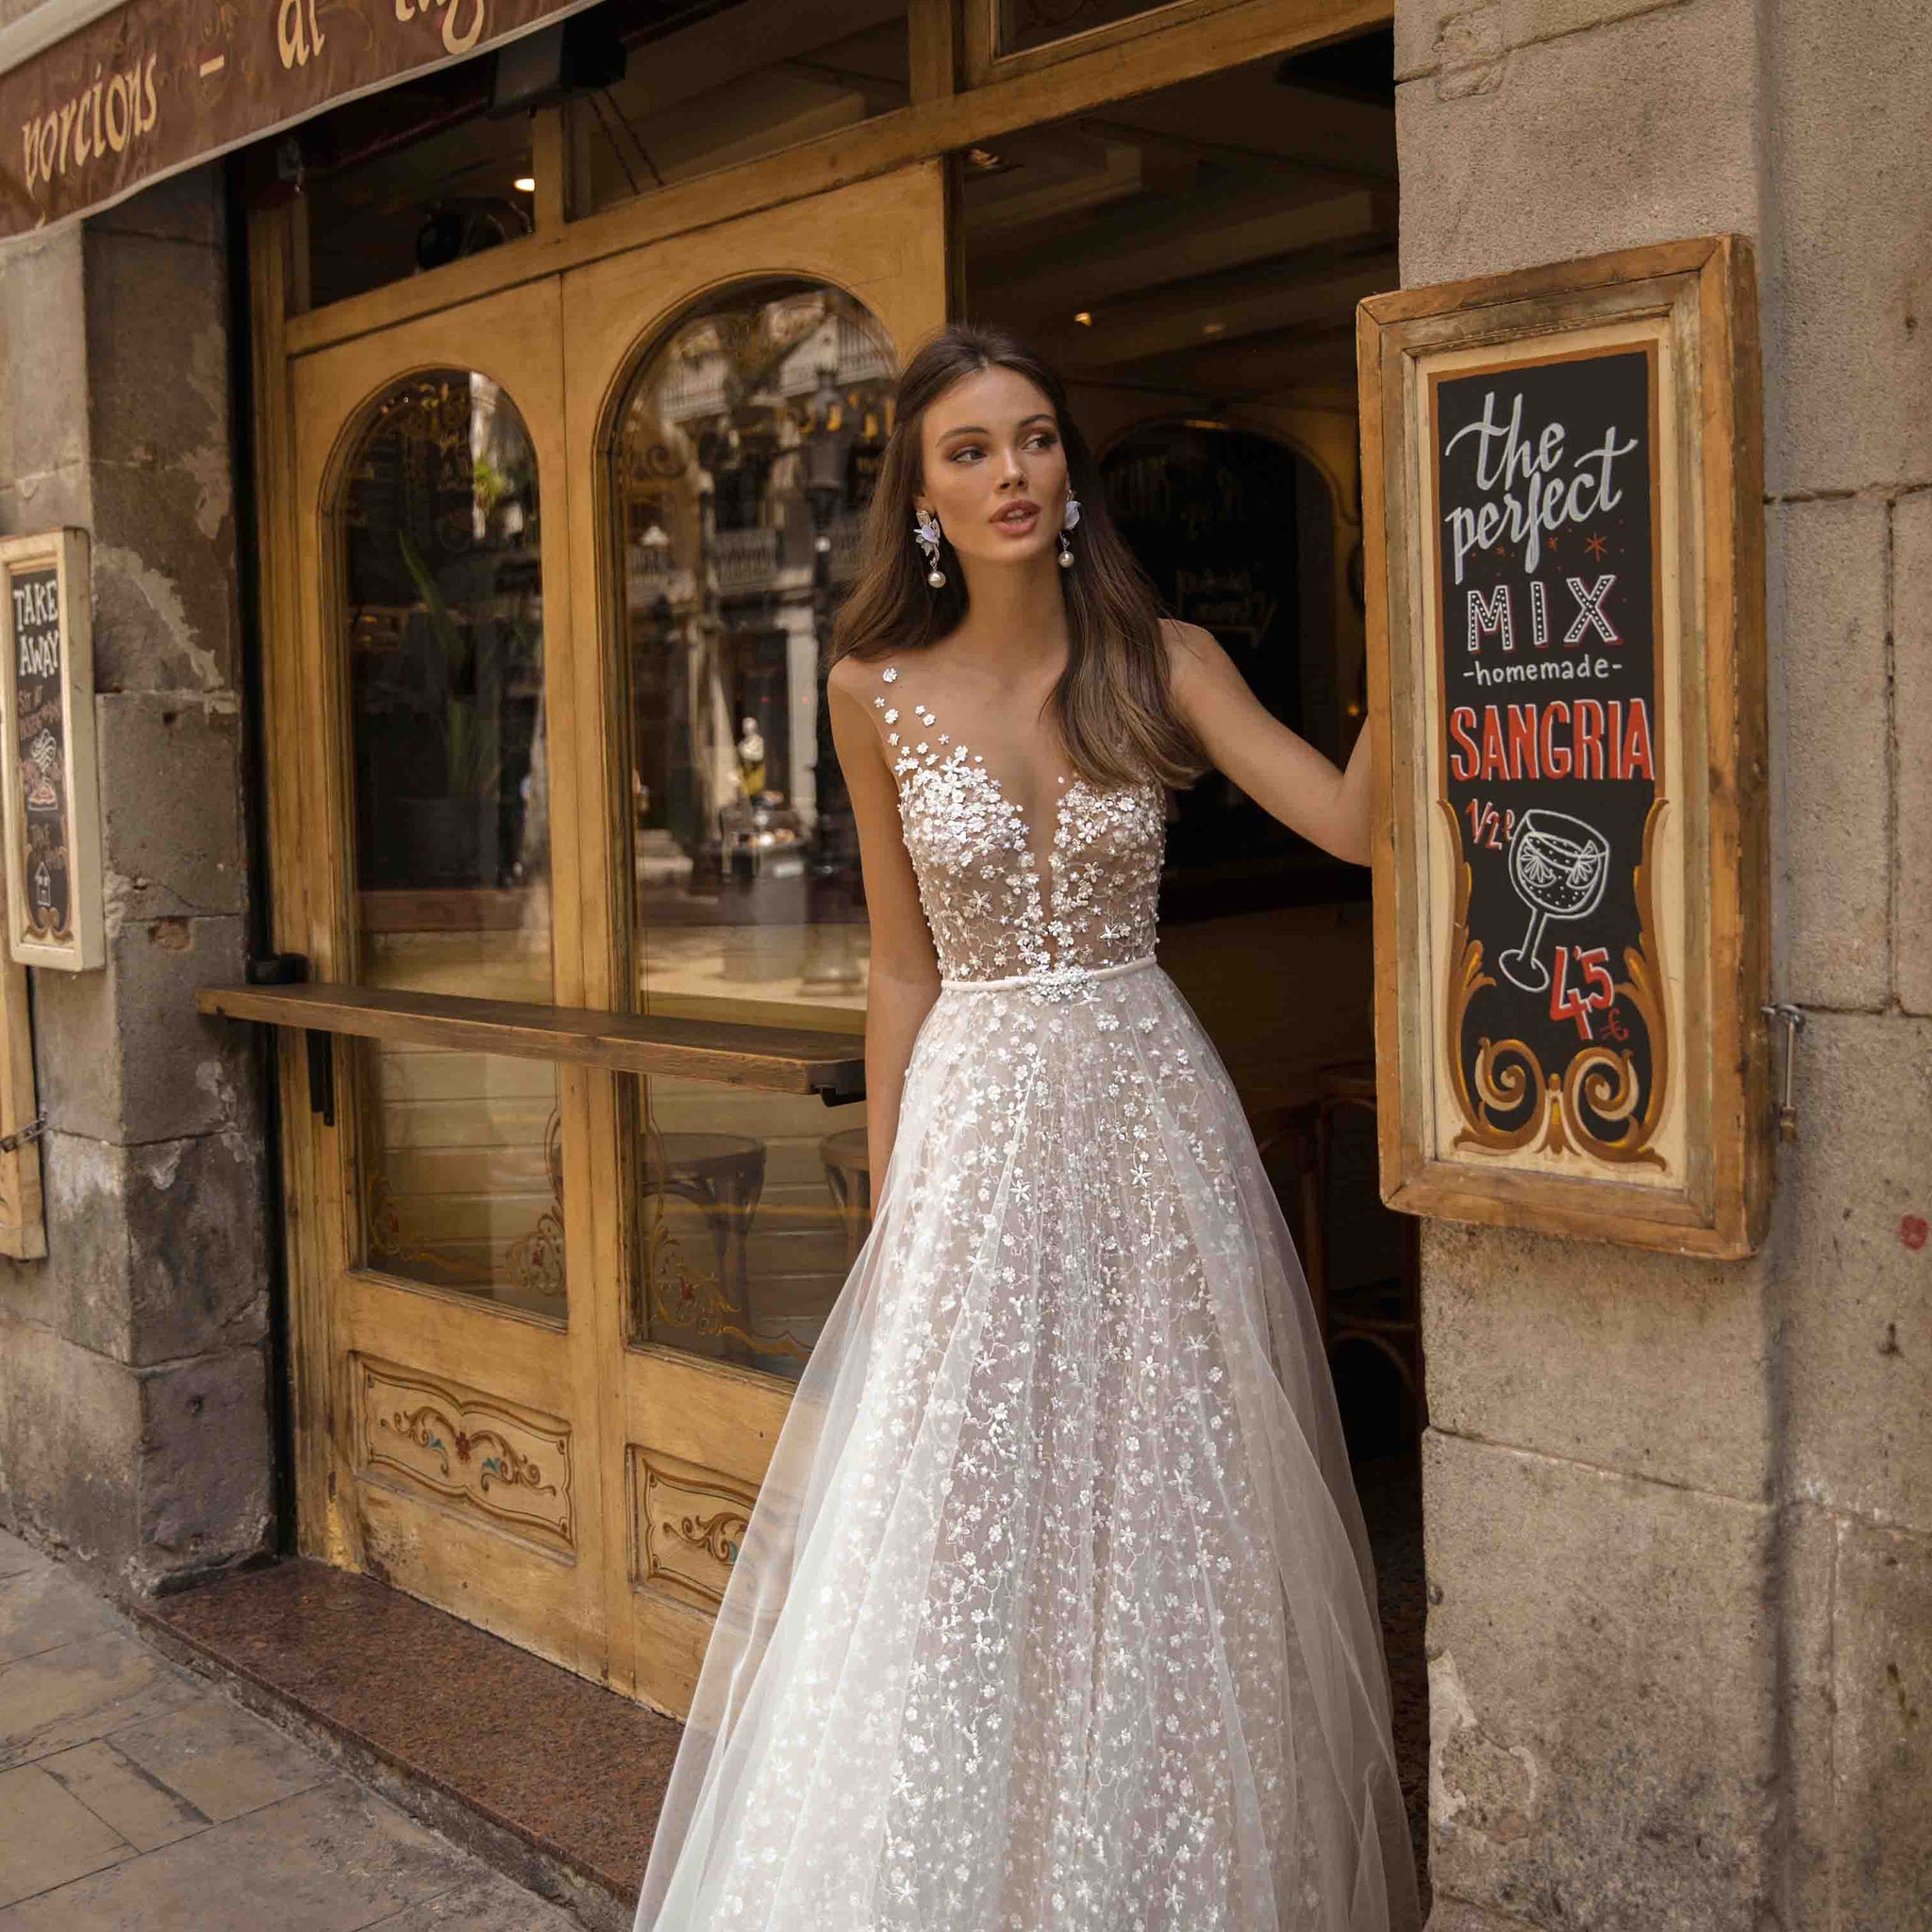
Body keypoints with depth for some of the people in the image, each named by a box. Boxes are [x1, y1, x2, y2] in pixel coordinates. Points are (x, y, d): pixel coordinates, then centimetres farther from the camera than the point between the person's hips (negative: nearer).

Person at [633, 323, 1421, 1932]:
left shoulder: (1164, 663, 1)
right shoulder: (881, 690, 1)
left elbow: (1353, 820, -12)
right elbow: (905, 969, 5)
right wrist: (888, 1195, 5)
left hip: (1151, 1117, 1)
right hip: (975, 1124, 0)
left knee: (1166, 1524, 9)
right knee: (964, 1532, 5)